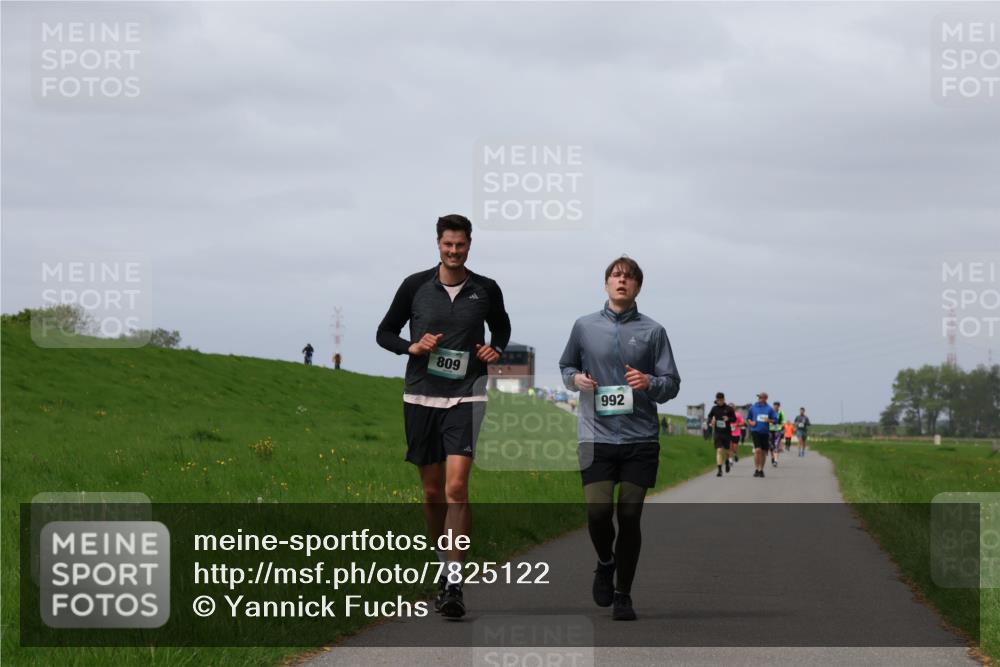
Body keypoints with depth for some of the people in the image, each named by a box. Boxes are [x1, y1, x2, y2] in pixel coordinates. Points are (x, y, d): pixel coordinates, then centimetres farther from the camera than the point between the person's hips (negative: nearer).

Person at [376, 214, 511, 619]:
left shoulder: (486, 290, 3)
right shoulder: (415, 286, 1)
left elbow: (502, 327, 23)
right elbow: (385, 332, 10)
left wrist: (495, 349, 2)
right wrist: (412, 347, -9)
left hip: (465, 396, -2)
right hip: (421, 396, 2)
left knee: (456, 486, -16)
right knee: (433, 491, 8)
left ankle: (454, 583, -18)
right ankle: (445, 566, 27)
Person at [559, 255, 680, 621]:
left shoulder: (653, 331, 5)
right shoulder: (585, 326, 8)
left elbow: (671, 384, 6)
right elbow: (566, 366, 22)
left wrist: (649, 382, -15)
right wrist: (576, 379, 0)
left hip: (640, 439, 0)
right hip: (597, 436, 0)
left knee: (630, 516, 0)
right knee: (598, 511, -12)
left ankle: (623, 595, 13)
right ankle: (605, 564, 20)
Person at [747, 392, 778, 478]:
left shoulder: (769, 409, 4)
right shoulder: (753, 407, 4)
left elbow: (775, 419, 5)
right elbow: (748, 418, 14)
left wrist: (769, 420, -14)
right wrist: (751, 422, -6)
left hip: (765, 432, 2)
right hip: (755, 431, -2)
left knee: (763, 452, 7)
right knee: (758, 450, -17)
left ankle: (761, 470, 20)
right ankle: (756, 469, -10)